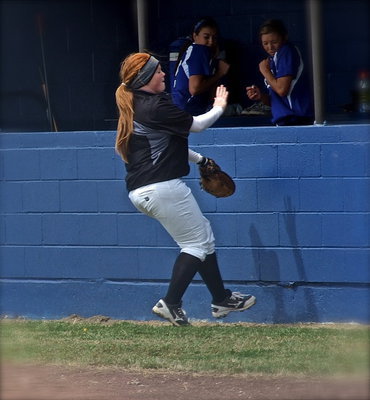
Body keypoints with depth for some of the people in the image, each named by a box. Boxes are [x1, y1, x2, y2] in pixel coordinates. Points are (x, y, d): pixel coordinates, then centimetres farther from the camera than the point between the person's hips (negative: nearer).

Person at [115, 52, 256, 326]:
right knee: (197, 243, -1)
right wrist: (219, 108, 14)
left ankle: (221, 298, 24)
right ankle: (170, 303, -7)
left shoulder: (135, 107, 16)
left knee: (203, 233, 18)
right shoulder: (156, 106, -15)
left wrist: (200, 159, 31)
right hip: (163, 187, -10)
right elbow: (197, 125, -5)